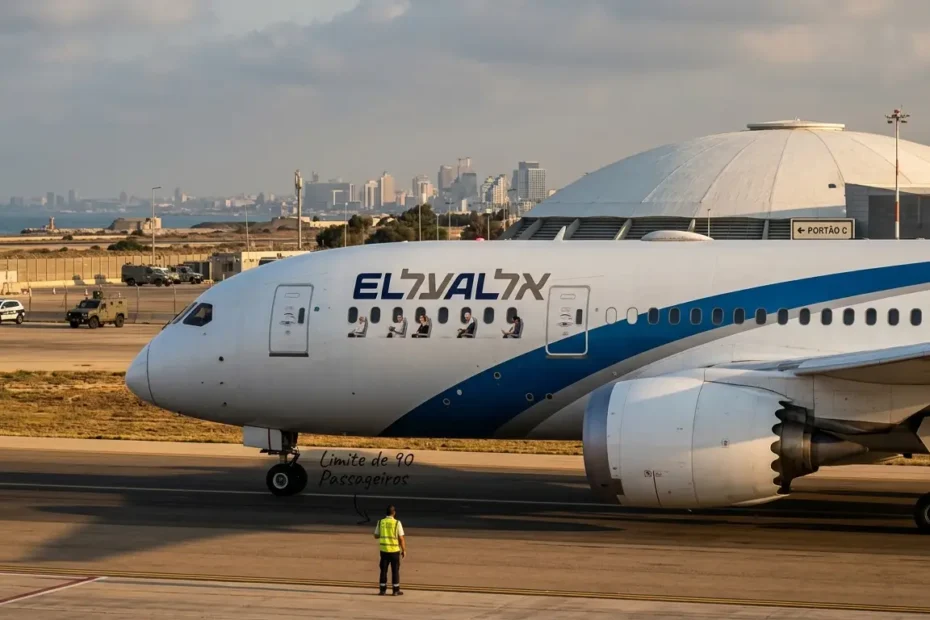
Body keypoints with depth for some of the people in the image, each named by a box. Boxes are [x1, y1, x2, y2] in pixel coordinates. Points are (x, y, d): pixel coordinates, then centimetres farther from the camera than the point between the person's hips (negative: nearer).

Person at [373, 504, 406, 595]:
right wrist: (404, 550, 0)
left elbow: (376, 536, 9)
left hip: (384, 549, 3)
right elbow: (401, 538, -9)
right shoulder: (397, 523, -9)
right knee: (395, 571, 6)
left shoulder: (380, 522, 0)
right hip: (394, 550, -3)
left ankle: (382, 590, 10)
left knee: (383, 570, 10)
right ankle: (396, 590, 8)